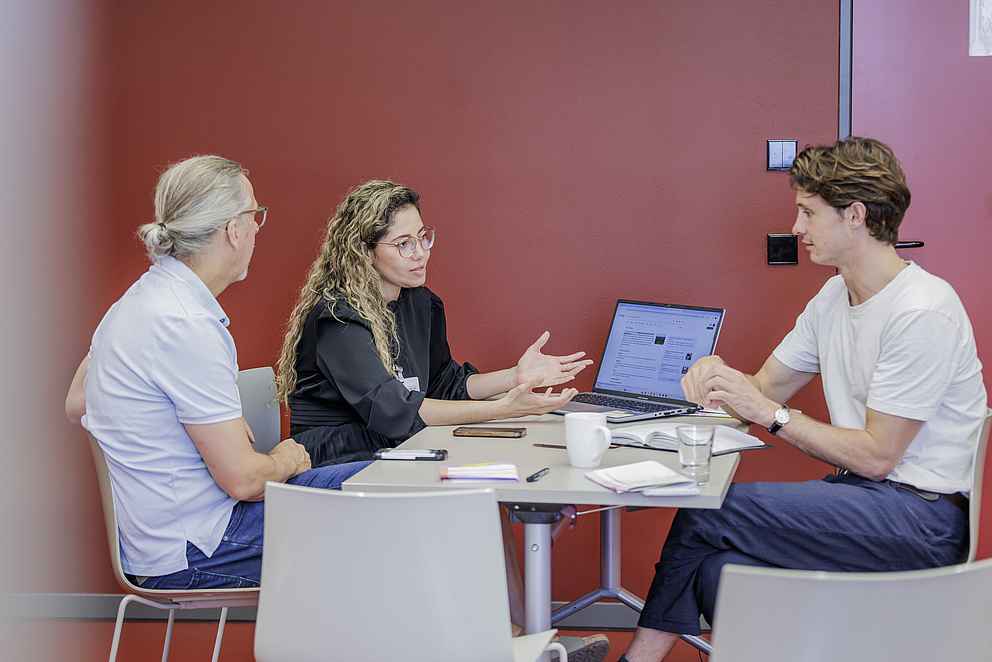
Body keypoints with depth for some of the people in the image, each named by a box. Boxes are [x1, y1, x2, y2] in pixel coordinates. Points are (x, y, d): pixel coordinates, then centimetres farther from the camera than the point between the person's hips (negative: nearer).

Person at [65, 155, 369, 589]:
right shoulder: (187, 326, -26)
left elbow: (76, 406, 20)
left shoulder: (134, 300, 6)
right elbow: (242, 479, -24)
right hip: (191, 560, -10)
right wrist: (284, 460, 0)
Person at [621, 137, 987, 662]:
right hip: (861, 495, 8)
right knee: (719, 569, -17)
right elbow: (765, 391, 14)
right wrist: (719, 381, -9)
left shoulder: (923, 313, -17)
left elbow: (876, 456, -18)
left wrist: (771, 413, -16)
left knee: (707, 511, -17)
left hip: (920, 515, -8)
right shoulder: (835, 297, 11)